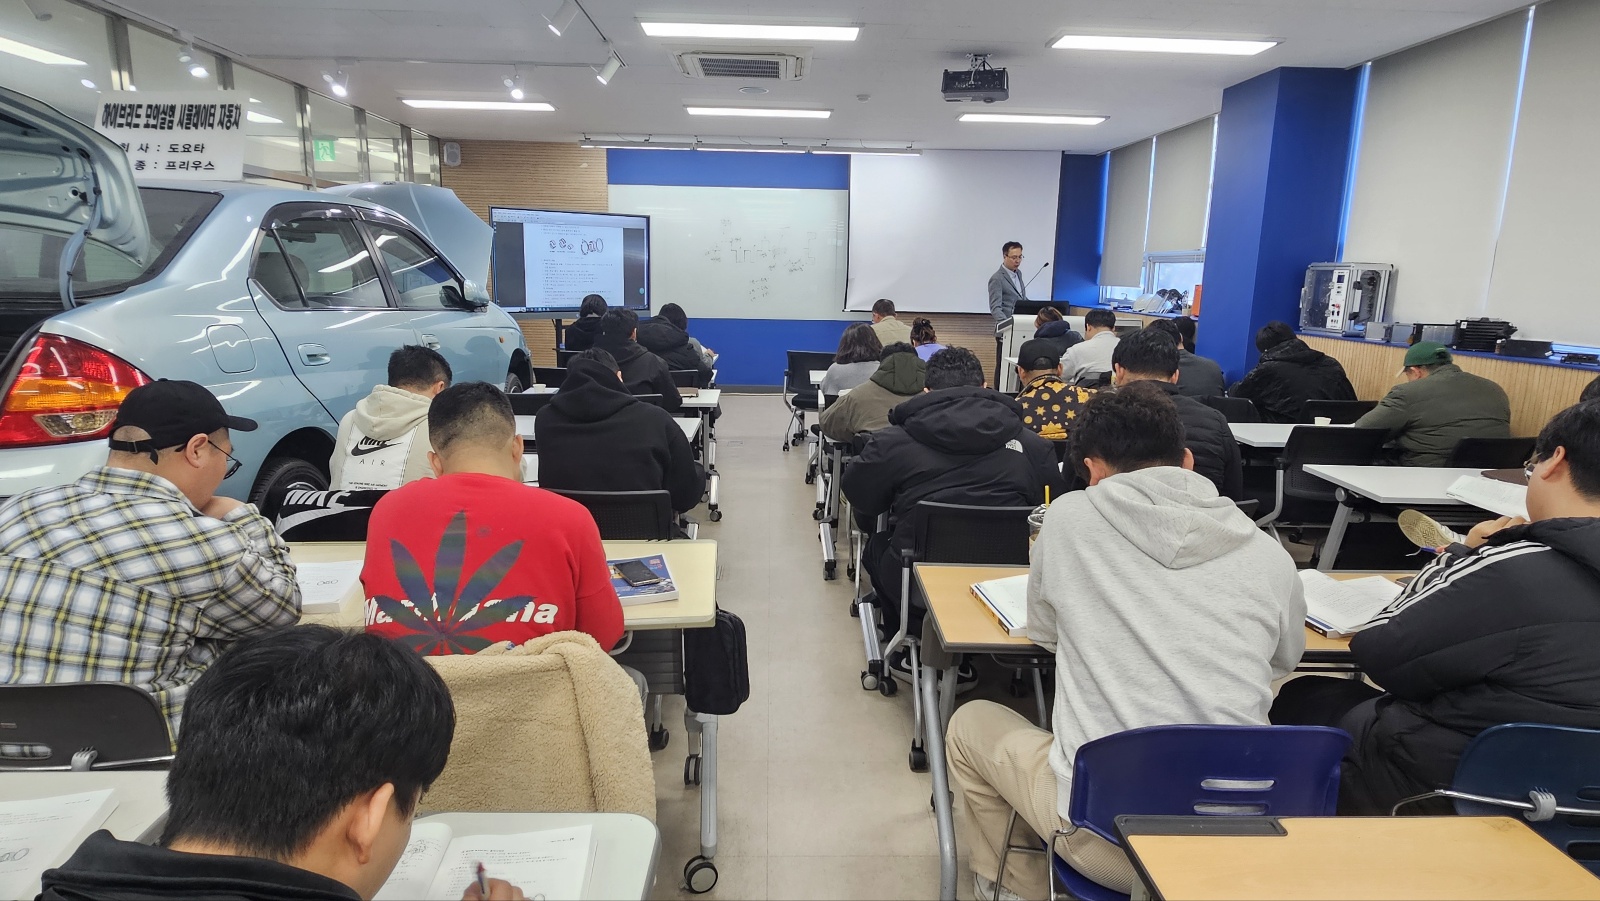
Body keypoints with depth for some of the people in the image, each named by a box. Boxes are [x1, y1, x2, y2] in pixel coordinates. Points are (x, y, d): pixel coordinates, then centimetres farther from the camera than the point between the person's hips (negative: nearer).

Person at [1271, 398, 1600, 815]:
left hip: (1434, 788, -7)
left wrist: (1458, 556, -8)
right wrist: (1478, 562, -2)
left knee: (1300, 698, 17)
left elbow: (1376, 652, -19)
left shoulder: (1518, 571, -29)